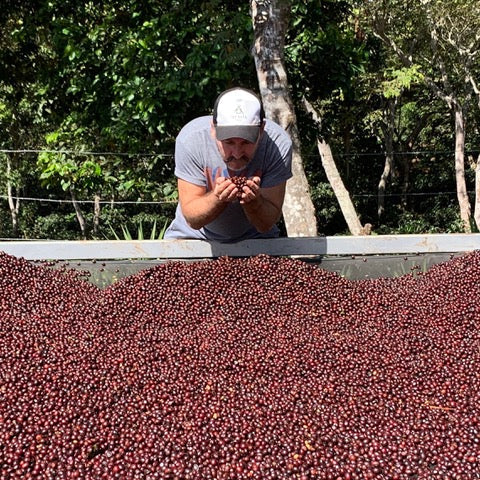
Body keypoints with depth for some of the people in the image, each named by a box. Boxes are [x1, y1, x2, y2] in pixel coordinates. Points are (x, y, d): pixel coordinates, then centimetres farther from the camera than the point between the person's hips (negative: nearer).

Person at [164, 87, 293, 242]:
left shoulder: (278, 143, -24)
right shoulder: (190, 138, -25)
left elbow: (266, 224, -18)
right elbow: (192, 219, -20)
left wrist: (253, 201, -38)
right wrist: (218, 198, -38)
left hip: (253, 236, 1)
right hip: (195, 236, 0)